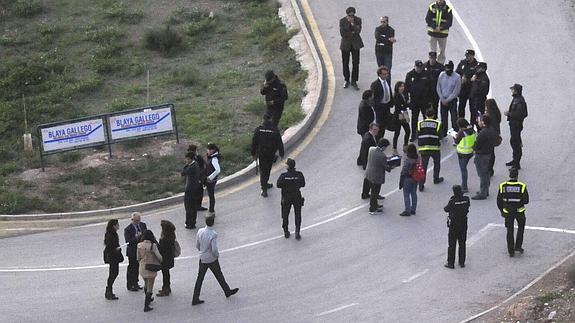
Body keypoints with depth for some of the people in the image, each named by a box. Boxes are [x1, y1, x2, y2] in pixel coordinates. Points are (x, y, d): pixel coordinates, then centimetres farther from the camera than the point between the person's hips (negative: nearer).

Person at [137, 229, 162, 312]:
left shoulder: (139, 245, -6)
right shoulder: (153, 246, -19)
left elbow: (138, 258, 4)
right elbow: (159, 256, -16)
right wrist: (161, 262, 5)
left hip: (142, 267, 5)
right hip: (151, 268, -5)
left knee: (146, 284, 27)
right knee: (150, 287, 3)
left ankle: (148, 299, 49)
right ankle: (146, 306, 0)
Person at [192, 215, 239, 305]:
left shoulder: (200, 231, -9)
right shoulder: (213, 234, -27)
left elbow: (197, 245, 3)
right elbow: (214, 249, -27)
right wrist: (217, 255, -5)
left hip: (202, 258, 5)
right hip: (212, 260, -5)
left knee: (200, 278, 11)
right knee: (219, 276, 18)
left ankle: (195, 299, 12)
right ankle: (227, 291, 40)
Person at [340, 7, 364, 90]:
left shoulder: (358, 20, -3)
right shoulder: (342, 21, -6)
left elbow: (358, 31, -15)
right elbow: (342, 33, -12)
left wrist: (352, 23, -24)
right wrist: (352, 33, -13)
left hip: (355, 44, 0)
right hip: (345, 44, 0)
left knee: (356, 63, -1)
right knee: (345, 63, 6)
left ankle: (354, 81, 9)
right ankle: (347, 81, 22)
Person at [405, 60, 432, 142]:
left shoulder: (426, 75, -3)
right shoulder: (410, 75, -2)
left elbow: (430, 88, 1)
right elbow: (406, 87, 1)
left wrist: (430, 100, -2)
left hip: (425, 100, 0)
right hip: (414, 100, 0)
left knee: (427, 117, 6)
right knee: (414, 117, 7)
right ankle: (413, 134, 15)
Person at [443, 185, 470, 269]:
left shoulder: (452, 201, -22)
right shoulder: (466, 199, -10)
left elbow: (446, 209, -7)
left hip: (453, 225, -4)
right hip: (463, 224, 4)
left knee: (452, 244, 6)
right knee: (462, 244, 15)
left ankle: (451, 263, 11)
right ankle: (462, 262, 20)